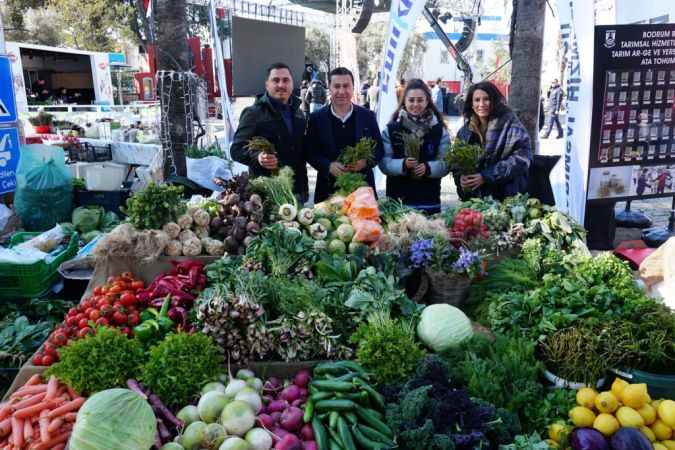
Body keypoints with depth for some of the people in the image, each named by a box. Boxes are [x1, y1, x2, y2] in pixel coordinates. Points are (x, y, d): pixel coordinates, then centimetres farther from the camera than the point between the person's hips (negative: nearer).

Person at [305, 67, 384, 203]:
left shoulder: (368, 116, 6)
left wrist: (365, 162, -13)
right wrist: (329, 166, -15)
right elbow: (310, 152, 3)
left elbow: (379, 149, 7)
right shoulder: (316, 118, 3)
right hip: (329, 190, -1)